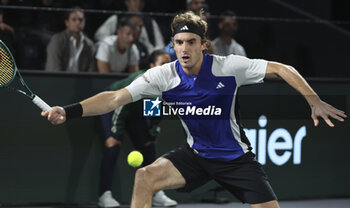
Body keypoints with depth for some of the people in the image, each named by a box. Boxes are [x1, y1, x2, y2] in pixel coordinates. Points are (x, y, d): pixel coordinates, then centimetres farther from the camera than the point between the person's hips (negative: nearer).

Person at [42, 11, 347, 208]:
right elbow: (115, 98, -20)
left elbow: (281, 69, -12)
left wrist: (314, 101, -21)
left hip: (236, 157, -1)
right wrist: (70, 111, -33)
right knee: (145, 176, -22)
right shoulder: (164, 76, -14)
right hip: (196, 154, 1)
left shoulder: (228, 67, -18)